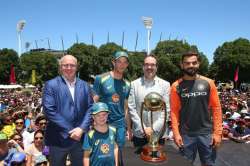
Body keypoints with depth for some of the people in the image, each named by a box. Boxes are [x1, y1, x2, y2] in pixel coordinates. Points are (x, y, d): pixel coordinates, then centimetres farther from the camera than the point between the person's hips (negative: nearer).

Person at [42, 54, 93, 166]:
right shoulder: (51, 85, -4)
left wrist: (81, 129, -11)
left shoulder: (84, 85, 7)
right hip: (58, 138, -3)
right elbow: (49, 110, -13)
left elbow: (90, 108, 3)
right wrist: (69, 130, -15)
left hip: (80, 137, 3)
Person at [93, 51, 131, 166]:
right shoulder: (101, 79, -6)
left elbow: (126, 108, 12)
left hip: (120, 124, 4)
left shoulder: (127, 84, 7)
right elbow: (94, 103, -5)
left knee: (118, 154, 13)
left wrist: (128, 127, 12)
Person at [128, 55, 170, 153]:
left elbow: (166, 109, -1)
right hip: (139, 133, 0)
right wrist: (143, 128, -9)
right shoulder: (134, 84, 0)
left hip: (158, 133, 0)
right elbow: (131, 108, -3)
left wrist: (154, 128, -9)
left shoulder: (165, 84, 2)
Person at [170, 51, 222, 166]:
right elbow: (174, 111, -4)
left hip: (206, 133, 1)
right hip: (186, 134, 0)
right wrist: (176, 133, -9)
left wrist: (217, 132, -4)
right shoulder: (176, 86, -4)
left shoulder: (208, 83, -2)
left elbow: (216, 108, -1)